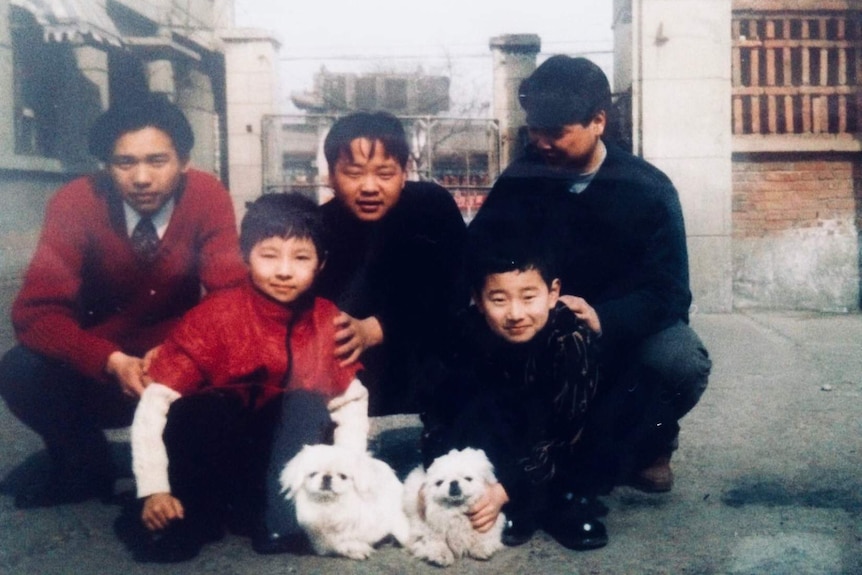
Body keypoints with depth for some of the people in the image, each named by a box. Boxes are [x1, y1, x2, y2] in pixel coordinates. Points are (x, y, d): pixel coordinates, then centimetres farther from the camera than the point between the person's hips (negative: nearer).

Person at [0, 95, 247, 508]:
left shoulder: (208, 197, -17)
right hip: (99, 365, 1)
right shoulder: (74, 204, -19)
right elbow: (36, 310, -24)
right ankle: (85, 470, 3)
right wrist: (112, 362, -40)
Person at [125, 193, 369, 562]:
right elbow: (155, 401, -21)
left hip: (286, 456, 2)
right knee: (194, 412, -30)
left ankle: (281, 521, -23)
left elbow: (351, 403, -8)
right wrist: (154, 489, -28)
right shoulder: (215, 317, -17)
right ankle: (187, 521, -12)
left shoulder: (327, 322, -8)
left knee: (308, 405, -25)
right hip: (213, 461, -2)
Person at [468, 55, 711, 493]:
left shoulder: (648, 189, -10)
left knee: (682, 362, -35)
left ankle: (640, 447, 0)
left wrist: (603, 319, -38)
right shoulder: (520, 181, -3)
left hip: (628, 330, -1)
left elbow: (669, 293, -17)